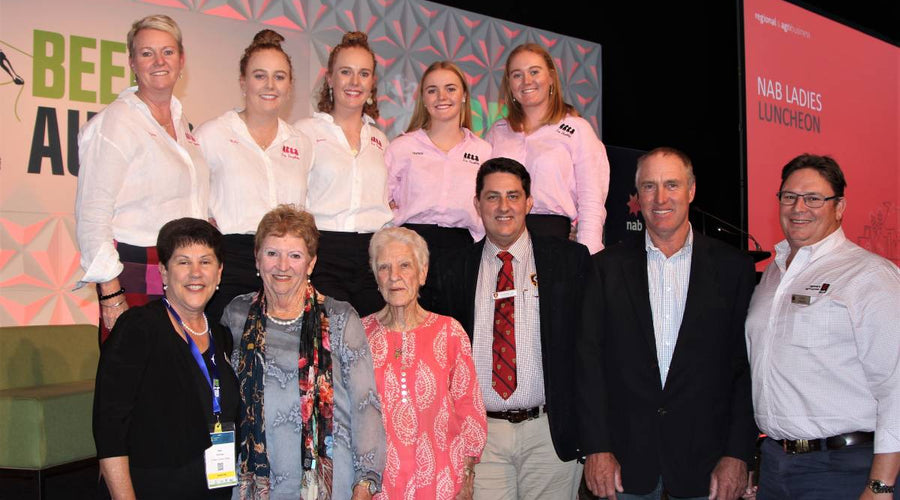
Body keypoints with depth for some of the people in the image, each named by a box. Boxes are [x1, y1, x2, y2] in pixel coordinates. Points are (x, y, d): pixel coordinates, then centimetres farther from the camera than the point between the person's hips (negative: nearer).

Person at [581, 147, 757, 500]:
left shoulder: (733, 266, 3)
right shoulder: (607, 267, 4)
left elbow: (747, 366, 0)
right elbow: (589, 362, 1)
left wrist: (737, 455, -5)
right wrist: (596, 449, -6)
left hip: (704, 459, 0)